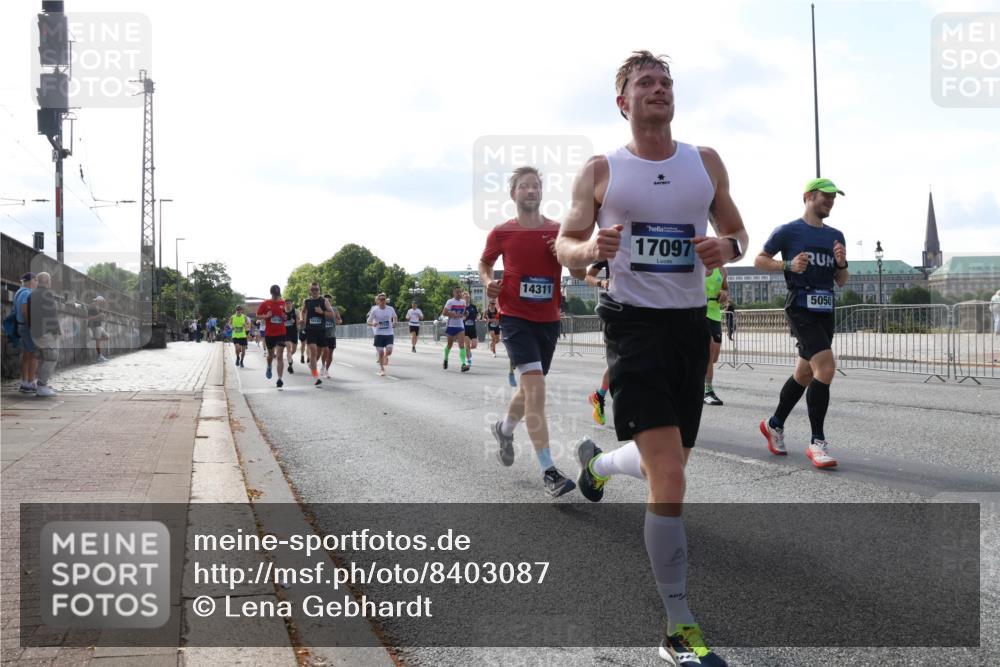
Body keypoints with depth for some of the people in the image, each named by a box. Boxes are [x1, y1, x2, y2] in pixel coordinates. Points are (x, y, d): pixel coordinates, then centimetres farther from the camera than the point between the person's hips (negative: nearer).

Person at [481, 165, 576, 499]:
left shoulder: (560, 231, 2)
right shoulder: (501, 232, -2)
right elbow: (484, 263, 15)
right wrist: (488, 282, -6)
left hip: (549, 320, 4)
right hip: (515, 317, -4)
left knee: (530, 386, 17)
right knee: (536, 386, -18)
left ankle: (505, 429, 49)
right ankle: (549, 471, -20)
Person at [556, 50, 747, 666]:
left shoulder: (706, 163, 9)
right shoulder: (601, 171, 2)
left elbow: (737, 231, 16)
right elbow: (565, 247, 6)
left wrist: (728, 246, -9)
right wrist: (591, 249, -18)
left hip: (691, 322, 5)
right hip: (634, 321, -4)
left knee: (667, 465, 15)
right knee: (669, 477, -15)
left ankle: (597, 461, 51)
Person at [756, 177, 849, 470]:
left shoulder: (836, 236, 16)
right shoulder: (788, 231, -2)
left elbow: (841, 281, 19)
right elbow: (759, 260, 3)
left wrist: (841, 263, -3)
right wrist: (788, 265, -14)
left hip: (825, 311, 7)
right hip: (800, 309, -7)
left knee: (805, 374, 13)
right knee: (826, 366, -21)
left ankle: (774, 424, 33)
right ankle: (817, 442, -15)